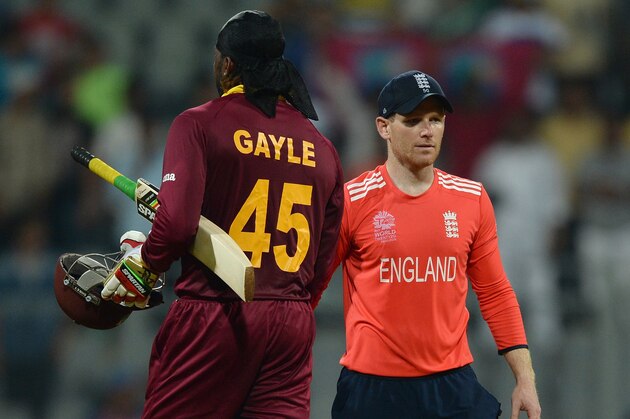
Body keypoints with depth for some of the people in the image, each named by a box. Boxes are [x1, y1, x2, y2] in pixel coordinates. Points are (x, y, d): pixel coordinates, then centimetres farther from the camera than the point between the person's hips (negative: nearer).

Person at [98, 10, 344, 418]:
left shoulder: (199, 124, -5)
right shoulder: (323, 149, 11)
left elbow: (177, 224, -16)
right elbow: (321, 265, 13)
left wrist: (143, 265, 1)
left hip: (212, 319, -5)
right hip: (293, 326, 5)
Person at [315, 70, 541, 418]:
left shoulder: (472, 199, 6)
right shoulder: (351, 201, -4)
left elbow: (495, 294, 12)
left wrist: (525, 379, 6)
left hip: (453, 387, 3)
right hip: (371, 386, -3)